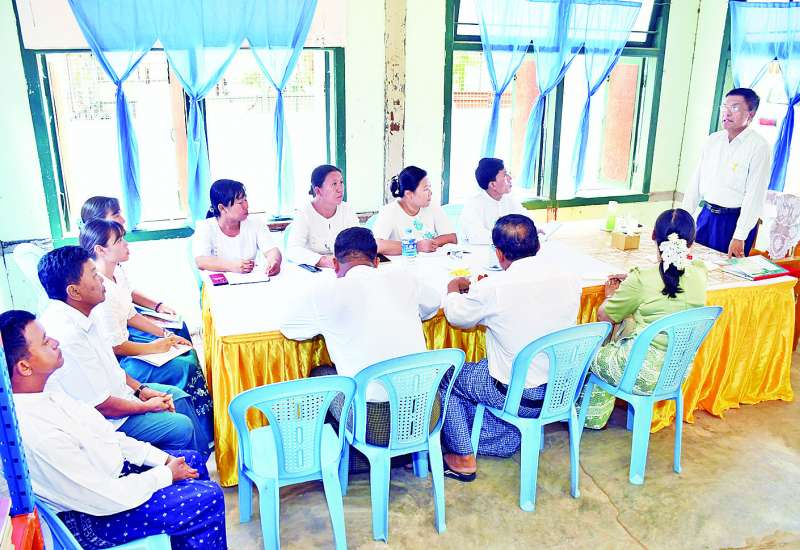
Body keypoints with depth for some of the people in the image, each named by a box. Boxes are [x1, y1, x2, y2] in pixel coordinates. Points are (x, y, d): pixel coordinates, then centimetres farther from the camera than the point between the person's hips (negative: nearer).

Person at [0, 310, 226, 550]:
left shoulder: (43, 394, -6)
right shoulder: (37, 434, -34)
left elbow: (102, 434, 4)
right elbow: (106, 499, -26)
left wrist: (163, 459, 0)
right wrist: (166, 474, -11)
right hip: (90, 520, -9)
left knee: (193, 460, 15)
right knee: (208, 499, -11)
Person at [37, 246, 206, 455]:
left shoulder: (79, 315, -2)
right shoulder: (66, 337, -32)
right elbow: (101, 406, -25)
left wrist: (141, 390, 4)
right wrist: (146, 406, -10)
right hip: (103, 419, -10)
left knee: (178, 396, 12)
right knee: (182, 427, -12)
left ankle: (207, 453, 26)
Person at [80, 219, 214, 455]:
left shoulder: (118, 274, 2)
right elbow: (114, 347, -23)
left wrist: (166, 335, 5)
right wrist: (152, 347, -10)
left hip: (126, 338, 10)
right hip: (113, 363, -10)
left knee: (190, 354, 3)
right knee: (185, 368, -14)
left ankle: (209, 430, 9)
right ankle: (206, 441, 2)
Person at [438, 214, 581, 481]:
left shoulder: (492, 289, -22)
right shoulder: (570, 280, -8)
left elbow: (456, 316, -2)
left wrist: (454, 287, 20)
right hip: (563, 390, 6)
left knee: (447, 377, 18)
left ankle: (463, 458, 24)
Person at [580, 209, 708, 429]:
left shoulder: (641, 280, -18)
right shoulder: (699, 274, -4)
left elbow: (603, 316, -3)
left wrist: (611, 295, 16)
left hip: (643, 375, -6)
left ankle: (593, 416, 37)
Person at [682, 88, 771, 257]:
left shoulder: (758, 146, -11)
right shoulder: (713, 140, 7)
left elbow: (755, 196, -16)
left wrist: (739, 237, -19)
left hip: (735, 220, -5)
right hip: (706, 215, 6)